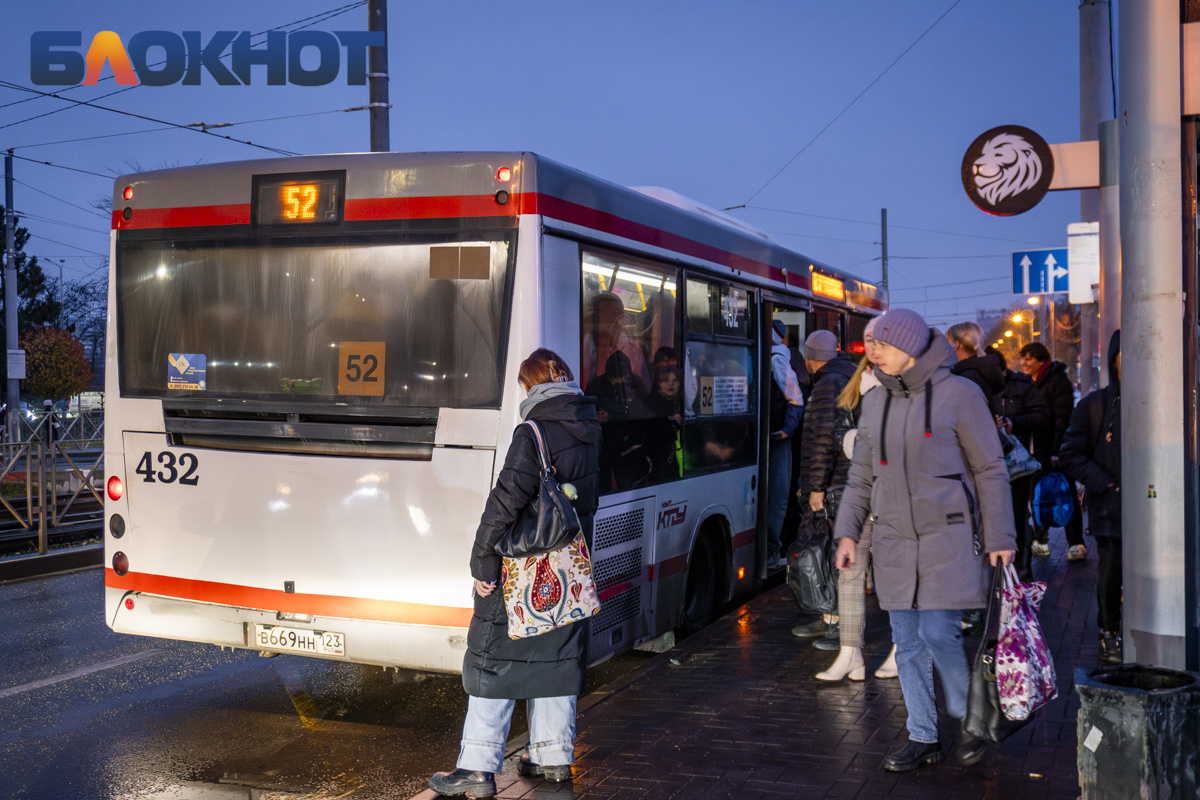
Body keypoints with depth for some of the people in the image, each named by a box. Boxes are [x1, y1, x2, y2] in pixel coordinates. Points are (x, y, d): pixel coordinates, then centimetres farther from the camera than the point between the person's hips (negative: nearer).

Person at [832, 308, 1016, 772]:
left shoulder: (959, 394, -6)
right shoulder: (875, 402, 9)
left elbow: (990, 470, -3)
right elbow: (861, 475, 15)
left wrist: (999, 538, -6)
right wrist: (847, 532, 8)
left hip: (948, 537, -5)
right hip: (894, 540, 5)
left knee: (939, 633, -9)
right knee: (907, 641, 7)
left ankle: (970, 721, 16)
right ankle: (923, 739, 19)